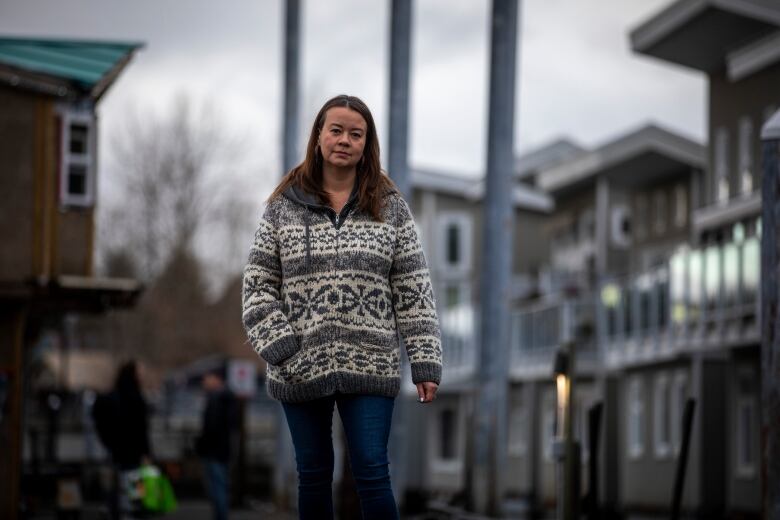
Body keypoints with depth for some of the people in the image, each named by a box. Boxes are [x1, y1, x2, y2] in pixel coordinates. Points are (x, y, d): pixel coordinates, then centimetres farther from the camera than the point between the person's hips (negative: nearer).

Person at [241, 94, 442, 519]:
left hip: (370, 368, -1)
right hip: (301, 369, 1)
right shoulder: (283, 206, 3)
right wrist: (280, 349, -9)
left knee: (372, 475, -4)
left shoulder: (390, 207, 4)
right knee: (313, 477, 11)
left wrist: (425, 362, -4)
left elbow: (414, 291, 2)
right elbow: (258, 285, 2)